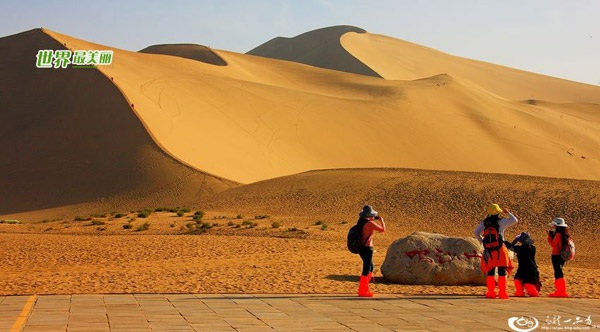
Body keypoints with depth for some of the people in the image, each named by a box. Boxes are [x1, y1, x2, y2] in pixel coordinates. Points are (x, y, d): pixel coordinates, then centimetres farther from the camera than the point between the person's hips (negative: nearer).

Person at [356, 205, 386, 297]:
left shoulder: (360, 221, 6)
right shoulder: (370, 223, -18)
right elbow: (383, 230, -9)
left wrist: (373, 219, 21)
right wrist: (381, 221, 9)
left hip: (360, 248, 9)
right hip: (367, 249, -9)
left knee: (370, 267, 21)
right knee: (366, 270, -1)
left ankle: (365, 289, 25)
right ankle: (362, 291, 2)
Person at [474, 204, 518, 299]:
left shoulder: (484, 223, 6)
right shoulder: (501, 222, -4)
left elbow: (476, 233, 3)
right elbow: (514, 220, 0)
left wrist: (482, 241, 12)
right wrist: (507, 213, 14)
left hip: (489, 251, 3)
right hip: (500, 250, -3)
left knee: (490, 272, 11)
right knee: (502, 272, 1)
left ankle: (491, 293, 9)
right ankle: (502, 293, -3)